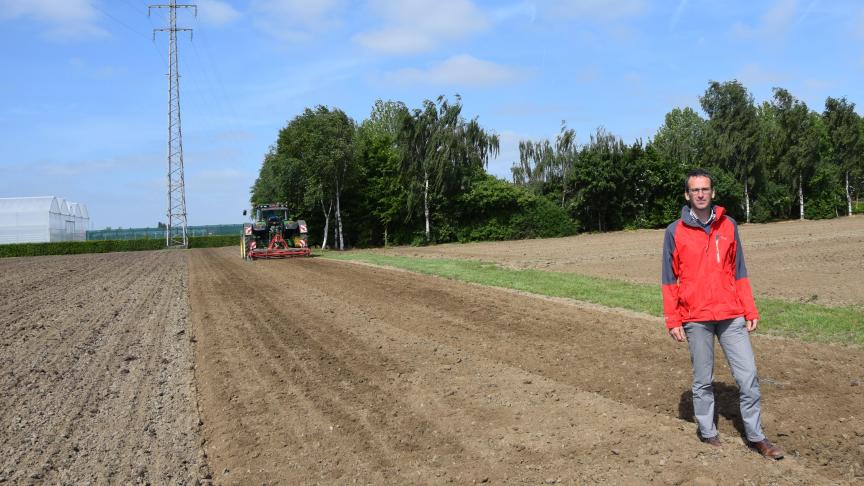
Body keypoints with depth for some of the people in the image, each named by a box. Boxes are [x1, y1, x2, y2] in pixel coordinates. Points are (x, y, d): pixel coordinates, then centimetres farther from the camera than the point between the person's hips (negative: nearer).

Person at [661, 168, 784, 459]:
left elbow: (738, 272, 11)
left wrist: (750, 311, 6)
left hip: (732, 316, 2)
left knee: (748, 376, 2)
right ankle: (707, 432, 22)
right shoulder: (675, 232, 0)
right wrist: (672, 321, -4)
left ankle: (756, 436, 14)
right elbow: (670, 280, 1)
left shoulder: (729, 226, 8)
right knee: (703, 380, 7)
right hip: (696, 319, -2)